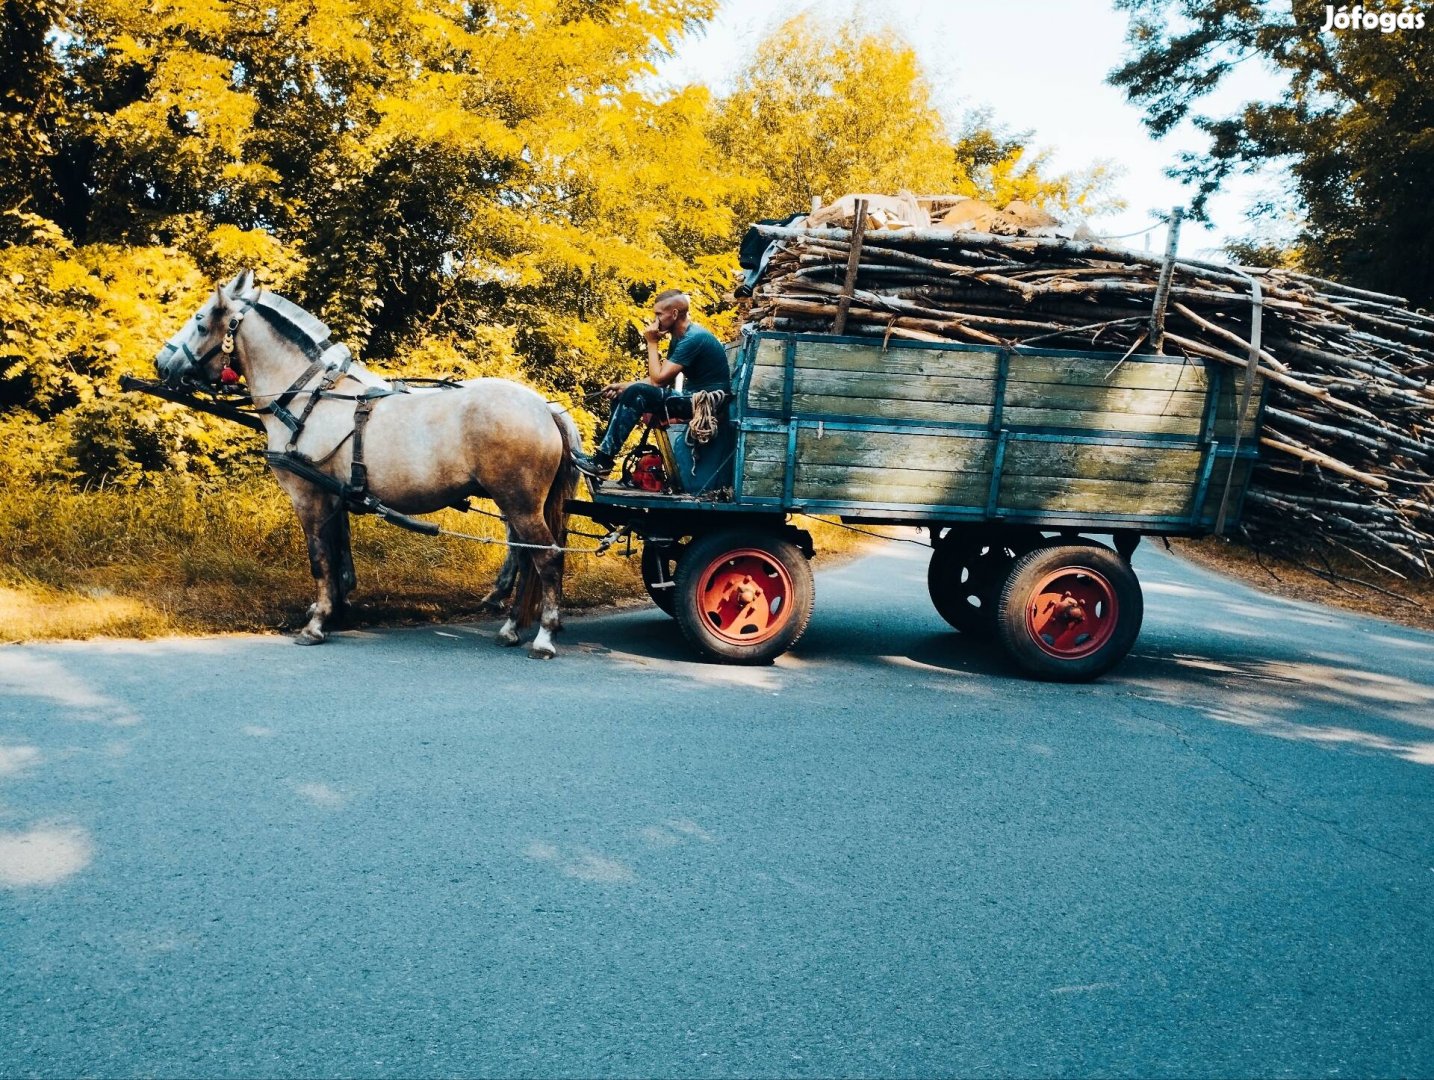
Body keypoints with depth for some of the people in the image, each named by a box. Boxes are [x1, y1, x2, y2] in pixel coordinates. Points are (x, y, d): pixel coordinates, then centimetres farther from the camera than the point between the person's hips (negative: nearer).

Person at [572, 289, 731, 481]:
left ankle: (603, 461, -18)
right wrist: (622, 386, -1)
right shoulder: (679, 338, 13)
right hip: (693, 398, 10)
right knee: (622, 395, 4)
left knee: (636, 394, -23)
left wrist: (651, 343, -10)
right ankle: (602, 458, 0)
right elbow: (659, 380, 10)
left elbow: (659, 379, -20)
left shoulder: (694, 338, -18)